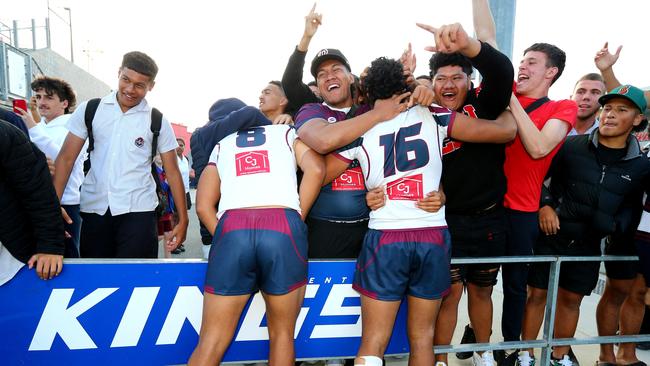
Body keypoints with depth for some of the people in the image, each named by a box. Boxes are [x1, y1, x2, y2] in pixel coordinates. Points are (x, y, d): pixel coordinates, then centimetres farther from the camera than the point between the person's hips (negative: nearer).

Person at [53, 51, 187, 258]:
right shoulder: (89, 110, 4)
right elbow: (66, 158, 2)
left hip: (138, 210, -2)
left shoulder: (157, 122, 1)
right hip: (94, 209, 2)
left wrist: (182, 220, -2)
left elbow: (172, 172, 1)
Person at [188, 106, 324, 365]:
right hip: (283, 228, -1)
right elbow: (316, 168, 5)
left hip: (232, 230, 1)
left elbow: (203, 206, 15)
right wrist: (296, 220, 10)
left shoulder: (222, 145, 29)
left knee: (211, 342, 9)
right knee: (282, 334, 14)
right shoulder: (286, 132, 26)